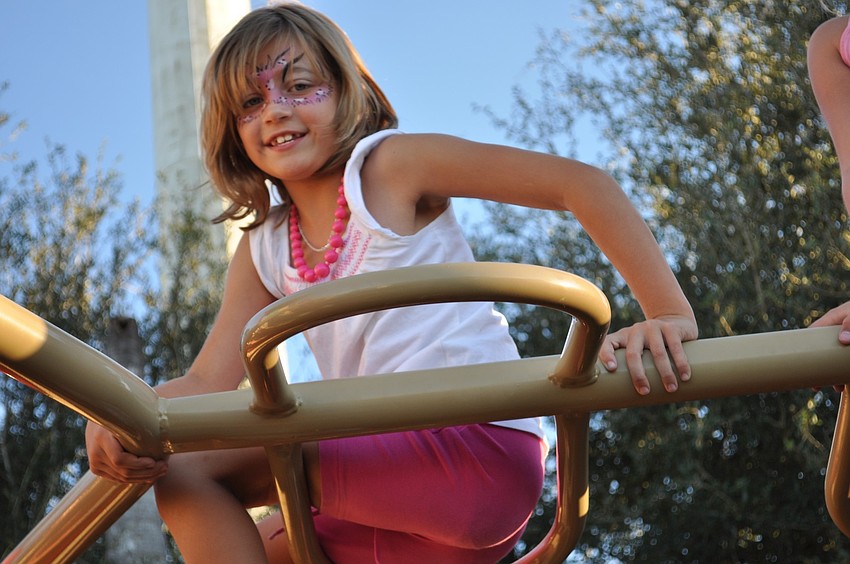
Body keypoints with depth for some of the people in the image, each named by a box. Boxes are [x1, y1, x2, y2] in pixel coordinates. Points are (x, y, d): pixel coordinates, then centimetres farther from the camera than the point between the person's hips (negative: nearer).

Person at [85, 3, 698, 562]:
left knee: (187, 471, -11)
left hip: (477, 446, -8)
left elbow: (582, 183, -11)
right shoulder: (263, 252, 17)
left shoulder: (389, 164, -3)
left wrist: (670, 315, -22)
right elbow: (207, 383, 8)